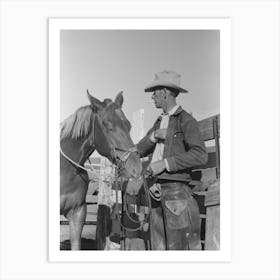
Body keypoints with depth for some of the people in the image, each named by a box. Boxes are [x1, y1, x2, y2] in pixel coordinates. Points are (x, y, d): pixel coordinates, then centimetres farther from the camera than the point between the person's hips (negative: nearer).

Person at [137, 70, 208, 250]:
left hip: (177, 190, -8)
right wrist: (153, 136, -4)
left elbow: (200, 156, -18)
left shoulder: (186, 120, -6)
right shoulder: (159, 122, 18)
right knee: (159, 247, 11)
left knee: (180, 246, -5)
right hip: (159, 192, 8)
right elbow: (140, 151, 14)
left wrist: (165, 163, -20)